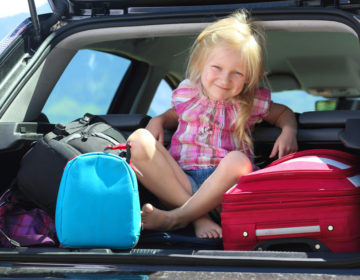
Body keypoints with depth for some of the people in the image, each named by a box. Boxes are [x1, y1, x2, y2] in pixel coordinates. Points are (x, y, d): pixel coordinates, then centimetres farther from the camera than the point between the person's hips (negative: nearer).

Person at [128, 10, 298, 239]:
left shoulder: (252, 102, 6)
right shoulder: (187, 93, 10)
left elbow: (283, 113, 24)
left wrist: (289, 131, 3)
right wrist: (159, 120, 10)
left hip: (223, 184, -2)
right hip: (181, 180, 2)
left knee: (238, 160, -37)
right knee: (140, 140, -22)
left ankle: (174, 218, -26)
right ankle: (199, 217, -29)